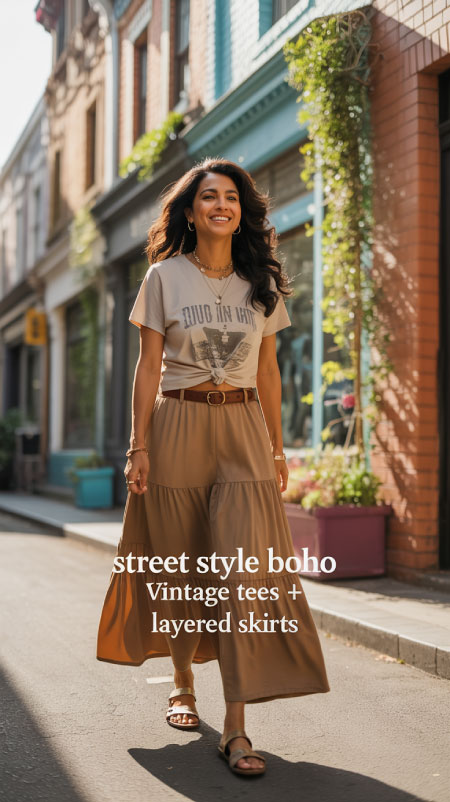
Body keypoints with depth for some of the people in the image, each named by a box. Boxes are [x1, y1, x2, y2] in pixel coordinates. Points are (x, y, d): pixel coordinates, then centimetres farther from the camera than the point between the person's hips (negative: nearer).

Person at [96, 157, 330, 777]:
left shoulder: (262, 283, 10)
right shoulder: (164, 276, 3)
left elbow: (268, 371, 12)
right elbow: (149, 367, 0)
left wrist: (277, 448, 9)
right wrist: (139, 446, -6)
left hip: (244, 429, 1)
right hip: (179, 428, -1)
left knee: (246, 571, -10)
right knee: (180, 566, 7)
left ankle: (236, 728, -9)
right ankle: (183, 684, 31)